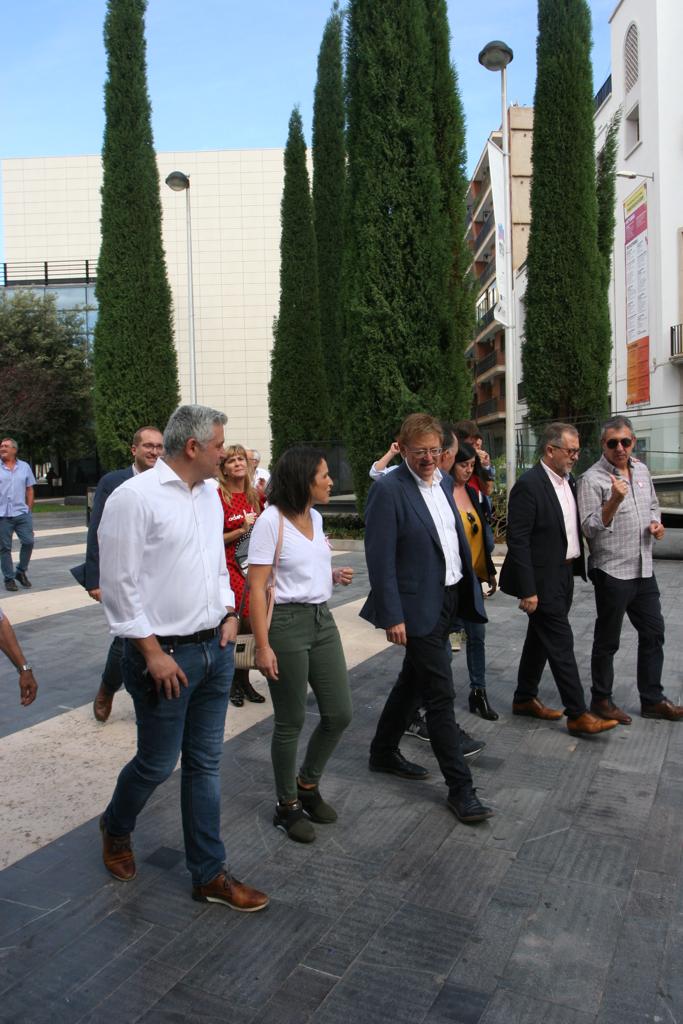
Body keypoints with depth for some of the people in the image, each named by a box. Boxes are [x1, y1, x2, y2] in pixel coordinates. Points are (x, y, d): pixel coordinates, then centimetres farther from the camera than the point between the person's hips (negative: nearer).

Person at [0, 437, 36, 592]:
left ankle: (21, 572, 18)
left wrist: (29, 509, 6)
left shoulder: (24, 467, 8)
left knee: (28, 541, -3)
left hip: (22, 513, 2)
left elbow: (30, 489, 12)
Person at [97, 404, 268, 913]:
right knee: (157, 763, 9)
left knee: (205, 765, 14)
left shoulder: (210, 494, 9)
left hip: (216, 648, 7)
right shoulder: (135, 497, -15)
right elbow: (119, 584, -15)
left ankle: (209, 874, 27)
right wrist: (154, 652, -15)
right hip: (166, 655, -7)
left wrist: (229, 613, 8)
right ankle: (116, 828, 42)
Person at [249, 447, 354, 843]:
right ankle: (287, 805, 26)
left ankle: (308, 785, 33)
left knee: (340, 713, 10)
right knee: (291, 721, 5)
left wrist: (334, 575, 3)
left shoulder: (316, 516, 9)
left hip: (322, 620, 8)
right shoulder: (272, 521, -13)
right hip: (287, 622, -7)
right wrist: (263, 646, -17)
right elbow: (257, 588, -14)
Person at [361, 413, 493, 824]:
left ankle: (384, 751, 39)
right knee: (440, 695, -2)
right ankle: (460, 787, 11)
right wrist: (393, 616, -20)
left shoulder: (444, 482, 9)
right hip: (419, 607, -8)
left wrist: (470, 587, 14)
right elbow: (380, 558, -18)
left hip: (449, 599, 8)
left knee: (414, 680, 21)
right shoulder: (388, 490, -16)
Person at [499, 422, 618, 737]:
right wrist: (527, 590, -20)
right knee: (561, 644, -2)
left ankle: (525, 699, 30)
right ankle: (578, 715, 7)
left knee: (540, 639, 17)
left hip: (564, 575, 8)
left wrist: (576, 566, 8)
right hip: (542, 580, -8)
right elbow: (517, 540, -20)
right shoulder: (528, 485, -17)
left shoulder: (569, 481, 8)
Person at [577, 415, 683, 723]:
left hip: (643, 569, 7)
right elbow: (590, 528, -16)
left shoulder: (641, 470, 9)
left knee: (653, 633, 13)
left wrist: (656, 523, 2)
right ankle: (601, 700, 21)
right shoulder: (592, 479, -13)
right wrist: (614, 500, -29)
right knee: (607, 640, 6)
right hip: (612, 571, -7)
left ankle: (652, 699, 27)